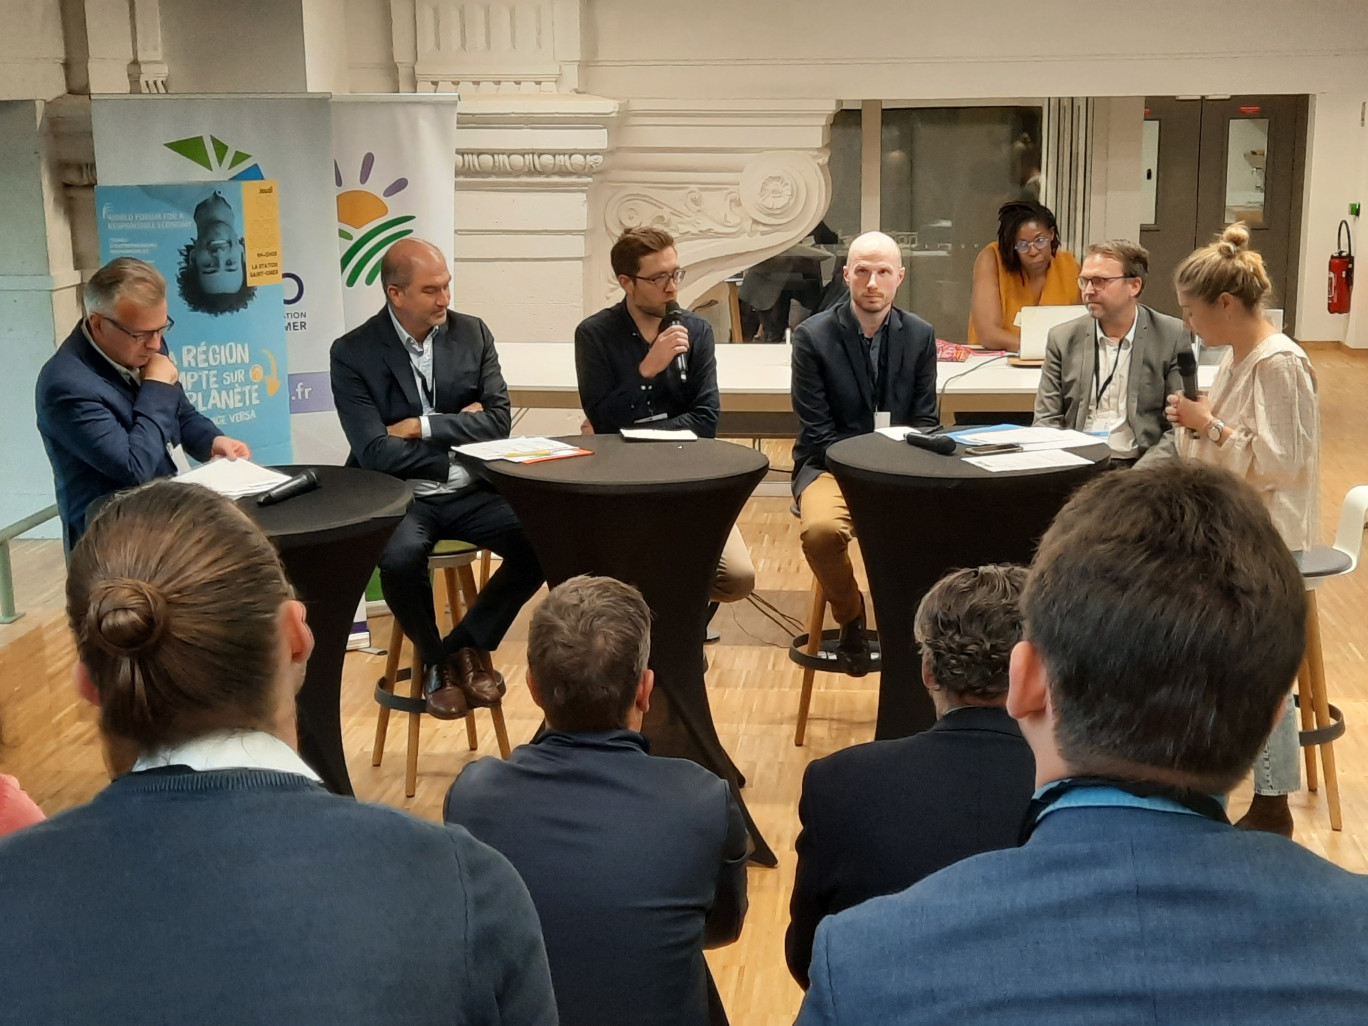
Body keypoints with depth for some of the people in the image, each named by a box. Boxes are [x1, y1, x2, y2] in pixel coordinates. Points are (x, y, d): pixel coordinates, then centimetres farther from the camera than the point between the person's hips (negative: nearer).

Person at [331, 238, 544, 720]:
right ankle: (436, 659, -2)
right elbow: (375, 452, -13)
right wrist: (457, 430, -9)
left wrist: (424, 427, -12)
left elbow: (498, 420, -2)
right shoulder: (353, 353, -6)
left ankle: (468, 644, 2)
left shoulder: (472, 333, 5)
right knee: (400, 557, -35)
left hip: (471, 491, 3)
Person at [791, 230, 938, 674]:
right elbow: (817, 433, -8)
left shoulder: (920, 335, 5)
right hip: (830, 466, -2)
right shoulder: (812, 336, -6)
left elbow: (925, 421, 7)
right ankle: (850, 617, -2)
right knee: (821, 530, -35)